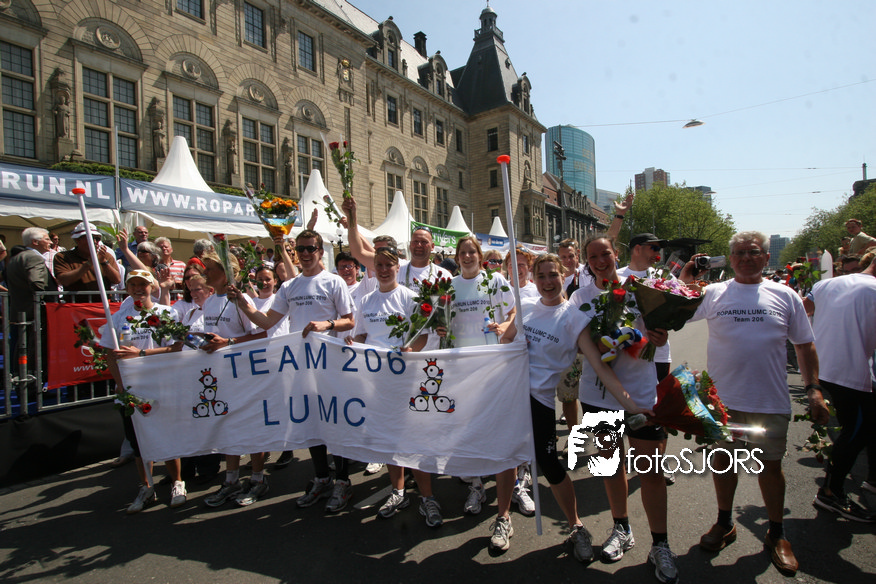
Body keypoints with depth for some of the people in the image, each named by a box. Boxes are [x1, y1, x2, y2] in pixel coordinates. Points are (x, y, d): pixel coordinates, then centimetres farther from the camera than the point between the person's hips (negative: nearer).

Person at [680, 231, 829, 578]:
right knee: (722, 460, 13)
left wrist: (813, 388, 2)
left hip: (770, 402, 0)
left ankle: (776, 535, 32)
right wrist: (685, 281, -10)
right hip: (722, 397, 0)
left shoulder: (785, 296, 3)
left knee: (770, 465, 11)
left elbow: (804, 345, 8)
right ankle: (725, 523, 33)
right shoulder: (713, 294, 0)